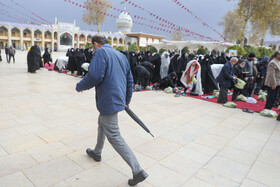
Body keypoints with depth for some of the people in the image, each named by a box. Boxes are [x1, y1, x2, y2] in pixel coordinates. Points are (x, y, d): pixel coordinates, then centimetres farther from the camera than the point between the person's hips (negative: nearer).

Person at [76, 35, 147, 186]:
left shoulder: (100, 52, -11)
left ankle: (138, 171, -1)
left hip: (108, 101, -9)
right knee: (102, 125, 28)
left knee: (114, 137, -4)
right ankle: (97, 153, 48)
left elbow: (95, 77, -23)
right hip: (119, 99, 10)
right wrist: (127, 100, 25)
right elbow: (130, 80, 16)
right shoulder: (121, 55, 15)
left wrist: (80, 86, -4)